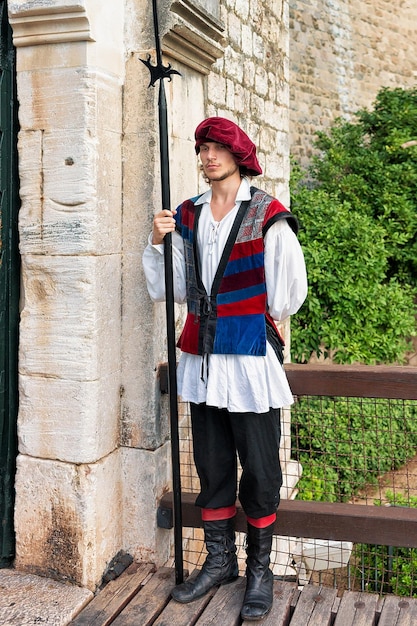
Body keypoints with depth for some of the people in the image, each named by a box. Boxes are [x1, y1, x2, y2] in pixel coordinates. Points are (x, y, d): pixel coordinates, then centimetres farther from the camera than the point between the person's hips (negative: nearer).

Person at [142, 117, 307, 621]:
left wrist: (264, 320, 7)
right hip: (202, 356, 5)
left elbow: (289, 286, -3)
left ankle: (259, 570, 22)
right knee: (212, 467, 14)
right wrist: (158, 243, -2)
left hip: (251, 357, -5)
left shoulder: (266, 215, -7)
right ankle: (219, 561, 30)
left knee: (258, 470, 4)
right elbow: (174, 286, 12)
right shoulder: (187, 216, 9)